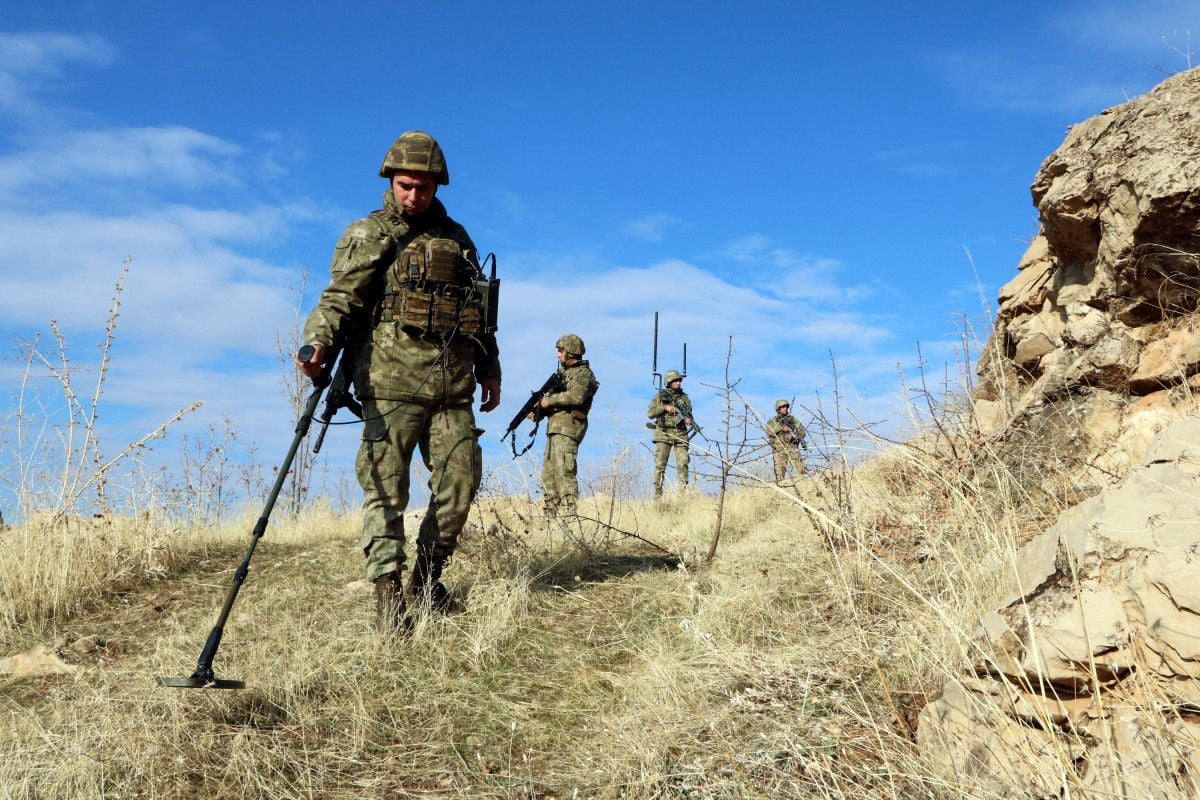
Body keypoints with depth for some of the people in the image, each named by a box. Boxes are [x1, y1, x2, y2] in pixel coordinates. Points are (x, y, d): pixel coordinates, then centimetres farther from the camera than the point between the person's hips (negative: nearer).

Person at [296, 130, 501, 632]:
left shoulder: (457, 239, 20)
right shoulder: (367, 236, 6)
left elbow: (479, 310, 25)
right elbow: (340, 297, -6)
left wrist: (490, 368, 21)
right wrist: (319, 343, -25)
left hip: (453, 386, 5)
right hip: (392, 383, -5)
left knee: (461, 483, 4)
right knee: (386, 488, -8)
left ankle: (426, 578, 21)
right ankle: (388, 595, -4)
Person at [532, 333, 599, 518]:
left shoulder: (583, 373, -2)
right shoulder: (563, 373, 25)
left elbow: (576, 396, -20)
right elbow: (552, 396, 22)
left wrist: (550, 400, -12)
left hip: (568, 427, -9)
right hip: (554, 427, 9)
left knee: (564, 471, -15)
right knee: (548, 472, 8)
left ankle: (568, 513, -18)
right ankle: (551, 513, 12)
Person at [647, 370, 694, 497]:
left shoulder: (684, 397, 11)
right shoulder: (660, 395, 5)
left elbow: (689, 414, 13)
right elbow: (650, 413, 1)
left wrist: (688, 420, -10)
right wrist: (665, 407, -11)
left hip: (680, 434, 2)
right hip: (664, 434, -2)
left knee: (683, 464, -6)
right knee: (660, 465, -2)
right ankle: (658, 494, 1)